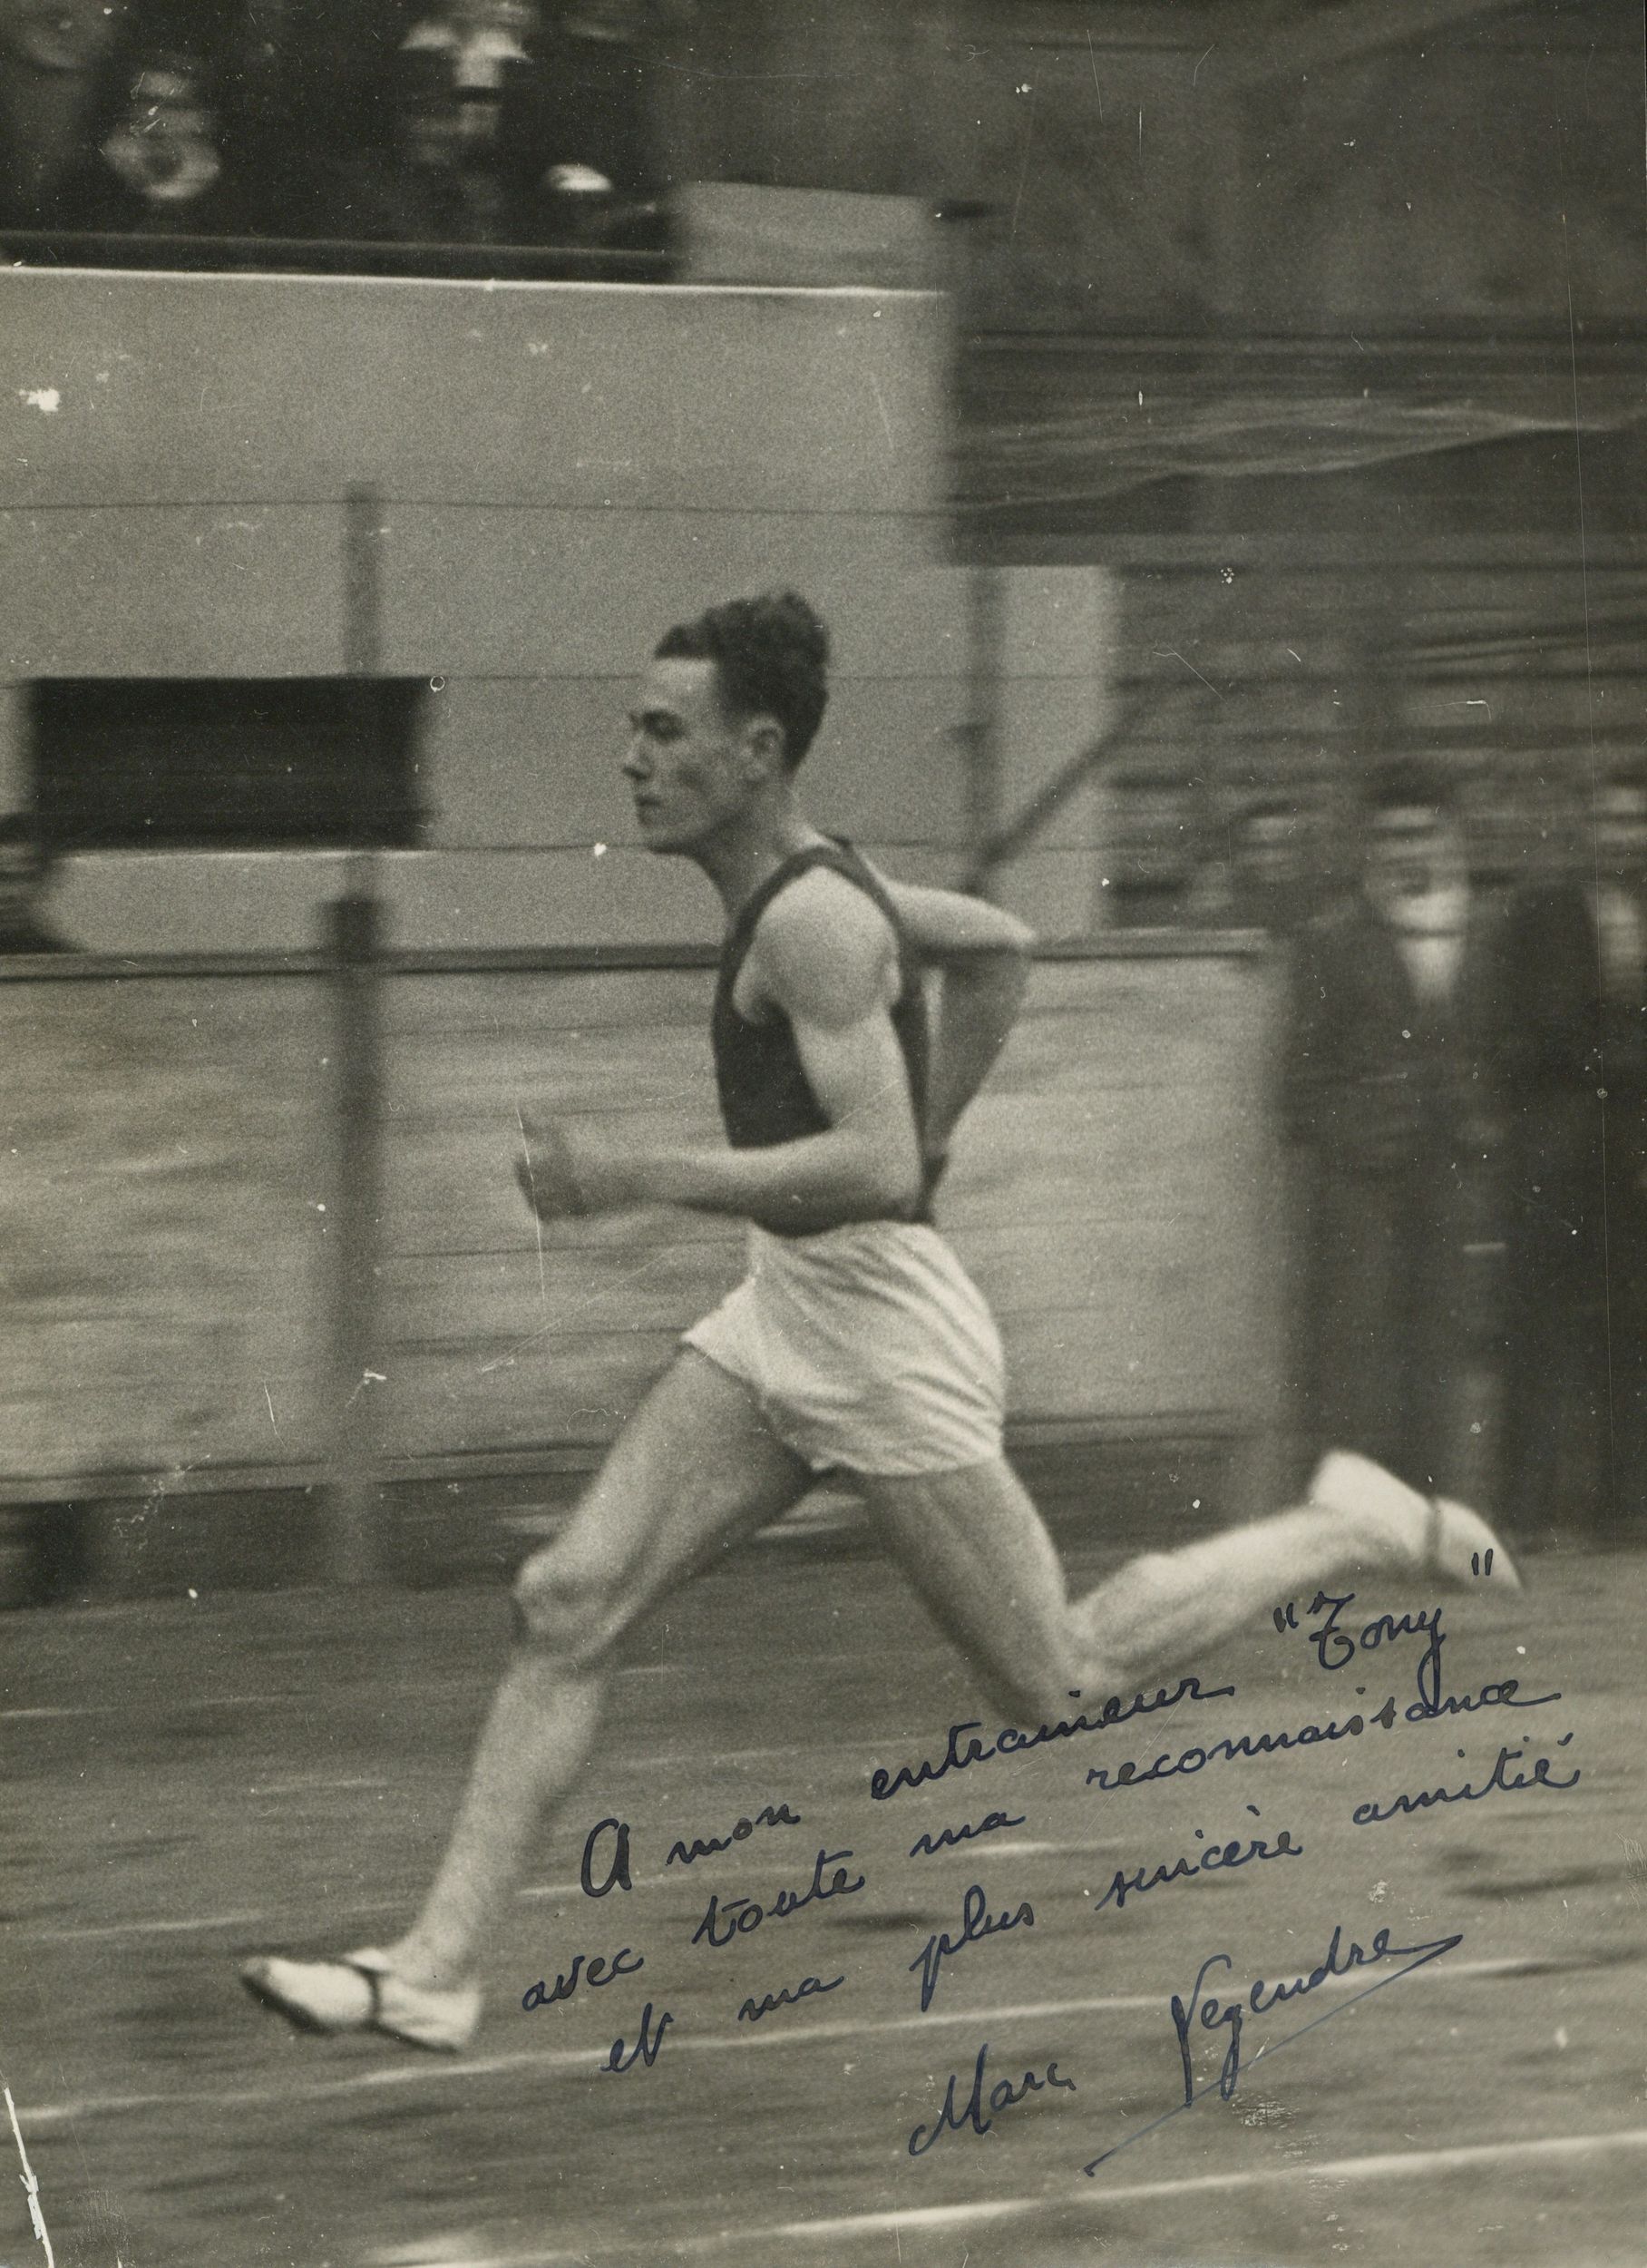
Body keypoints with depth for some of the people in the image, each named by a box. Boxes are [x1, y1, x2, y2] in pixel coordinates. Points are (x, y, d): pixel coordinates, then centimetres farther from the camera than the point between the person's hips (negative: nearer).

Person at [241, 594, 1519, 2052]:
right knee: (568, 1604, 0)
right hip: (781, 1308, 10)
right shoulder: (812, 882, 9)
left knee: (1059, 1688, 5)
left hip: (879, 1320, -9)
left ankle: (1352, 1531, 21)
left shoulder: (812, 917, -19)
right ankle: (438, 1972, 1)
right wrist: (935, 1134, 23)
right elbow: (1001, 948, 24)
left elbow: (874, 1167, -28)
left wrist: (637, 1178, -27)